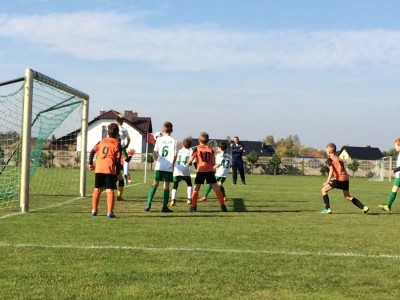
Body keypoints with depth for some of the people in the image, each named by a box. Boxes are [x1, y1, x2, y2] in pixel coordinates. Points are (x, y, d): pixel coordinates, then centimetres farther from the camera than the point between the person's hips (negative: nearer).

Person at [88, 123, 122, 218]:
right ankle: (110, 212, -9)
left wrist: (90, 163, 23)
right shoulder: (117, 144, 1)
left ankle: (94, 210, 23)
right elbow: (118, 160, -4)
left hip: (98, 169, 4)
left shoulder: (102, 141, 14)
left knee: (97, 189, 16)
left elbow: (92, 152, 12)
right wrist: (117, 173, 1)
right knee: (110, 191, -3)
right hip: (110, 169, -4)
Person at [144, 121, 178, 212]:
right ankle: (165, 206, 3)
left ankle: (148, 204, -2)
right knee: (166, 186, 4)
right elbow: (175, 155, -4)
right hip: (169, 167, -1)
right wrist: (172, 163, 11)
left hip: (159, 166, 1)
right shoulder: (174, 141, -1)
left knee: (155, 184, 8)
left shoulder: (159, 139, 1)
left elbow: (154, 153, 1)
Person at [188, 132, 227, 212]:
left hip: (200, 170, -2)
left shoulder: (197, 149, 1)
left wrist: (188, 163, 19)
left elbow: (190, 161, -2)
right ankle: (223, 205, 5)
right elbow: (213, 163, 4)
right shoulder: (210, 149, 6)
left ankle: (193, 206, 3)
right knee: (216, 188, 6)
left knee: (196, 188, 7)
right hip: (210, 170, 2)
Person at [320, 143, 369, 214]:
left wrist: (327, 181, -19)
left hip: (339, 179, -7)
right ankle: (364, 207, 9)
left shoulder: (329, 159, 1)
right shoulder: (339, 159, 23)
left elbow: (331, 170, -13)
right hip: (346, 179, 7)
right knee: (347, 196, 19)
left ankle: (327, 209, 2)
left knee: (324, 189, 8)